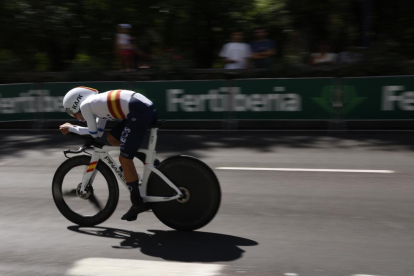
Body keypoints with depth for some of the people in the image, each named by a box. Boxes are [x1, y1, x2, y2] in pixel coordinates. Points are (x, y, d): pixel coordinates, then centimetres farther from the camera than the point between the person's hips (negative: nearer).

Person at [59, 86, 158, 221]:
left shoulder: (85, 105, 6)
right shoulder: (98, 102, 30)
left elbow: (93, 133, 10)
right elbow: (99, 132, 28)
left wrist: (70, 128, 23)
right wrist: (72, 128, 32)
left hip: (139, 112, -9)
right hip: (147, 109, 9)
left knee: (124, 159, 0)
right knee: (112, 138, 22)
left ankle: (137, 203, 6)